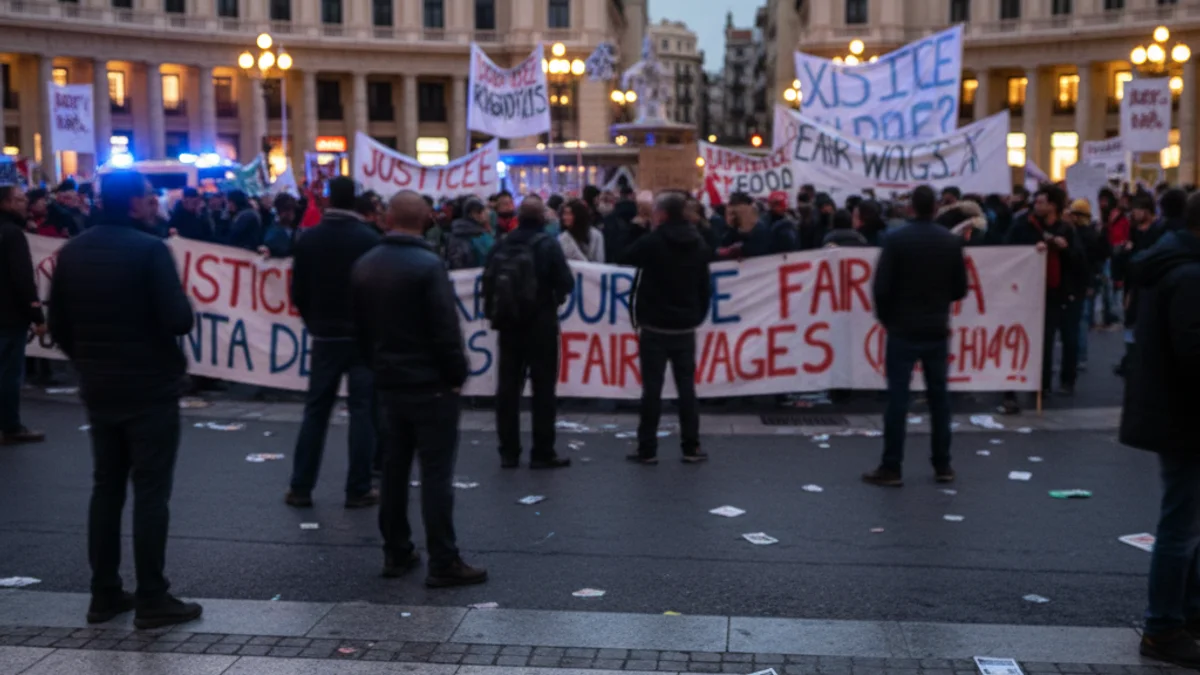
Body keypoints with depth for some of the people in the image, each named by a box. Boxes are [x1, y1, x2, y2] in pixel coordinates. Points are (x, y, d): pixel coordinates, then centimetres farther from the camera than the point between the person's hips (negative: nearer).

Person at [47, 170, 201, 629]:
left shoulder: (71, 252, 6)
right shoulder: (149, 249, -15)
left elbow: (58, 325, 10)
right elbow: (179, 320, -21)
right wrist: (182, 309, 0)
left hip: (99, 390, 6)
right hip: (151, 389, -6)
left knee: (105, 488, 13)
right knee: (150, 491, -1)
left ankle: (104, 594, 19)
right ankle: (152, 600, 3)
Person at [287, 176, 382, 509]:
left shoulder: (308, 239, 1)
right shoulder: (369, 238, -9)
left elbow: (298, 292, 4)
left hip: (325, 337, 3)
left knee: (315, 410, 10)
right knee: (362, 411, 2)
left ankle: (300, 488, 12)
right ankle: (358, 490, 3)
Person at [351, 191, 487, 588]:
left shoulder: (364, 266, 6)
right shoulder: (427, 265, -16)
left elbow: (360, 327, 12)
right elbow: (446, 329, -18)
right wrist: (458, 375, -7)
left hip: (388, 382, 7)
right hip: (430, 383, -7)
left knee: (394, 467, 13)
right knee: (436, 472, -4)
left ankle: (396, 553, 20)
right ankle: (443, 563, -1)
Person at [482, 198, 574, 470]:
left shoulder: (502, 245, 2)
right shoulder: (547, 244, -10)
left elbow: (488, 281, 2)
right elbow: (566, 283, -12)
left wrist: (493, 313, 11)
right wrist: (555, 291, 9)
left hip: (509, 323, 4)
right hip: (541, 323, -4)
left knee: (508, 386, 8)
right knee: (543, 387, 1)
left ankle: (509, 452, 10)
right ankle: (542, 452, 1)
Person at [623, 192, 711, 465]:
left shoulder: (651, 242, -12)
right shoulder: (699, 243, 5)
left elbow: (625, 258, 2)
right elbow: (705, 287, 10)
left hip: (655, 327, -4)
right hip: (686, 327, 4)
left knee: (652, 387, 0)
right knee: (686, 386, 8)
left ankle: (647, 449, 3)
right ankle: (691, 447, 10)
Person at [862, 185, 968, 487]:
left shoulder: (896, 239, -10)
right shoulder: (951, 241, 1)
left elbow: (881, 286, -12)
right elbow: (960, 289, 5)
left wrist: (886, 317, 5)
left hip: (903, 329, -3)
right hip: (937, 330, 3)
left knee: (898, 398, -1)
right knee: (939, 397, 10)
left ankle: (892, 468, 0)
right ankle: (943, 466, 15)